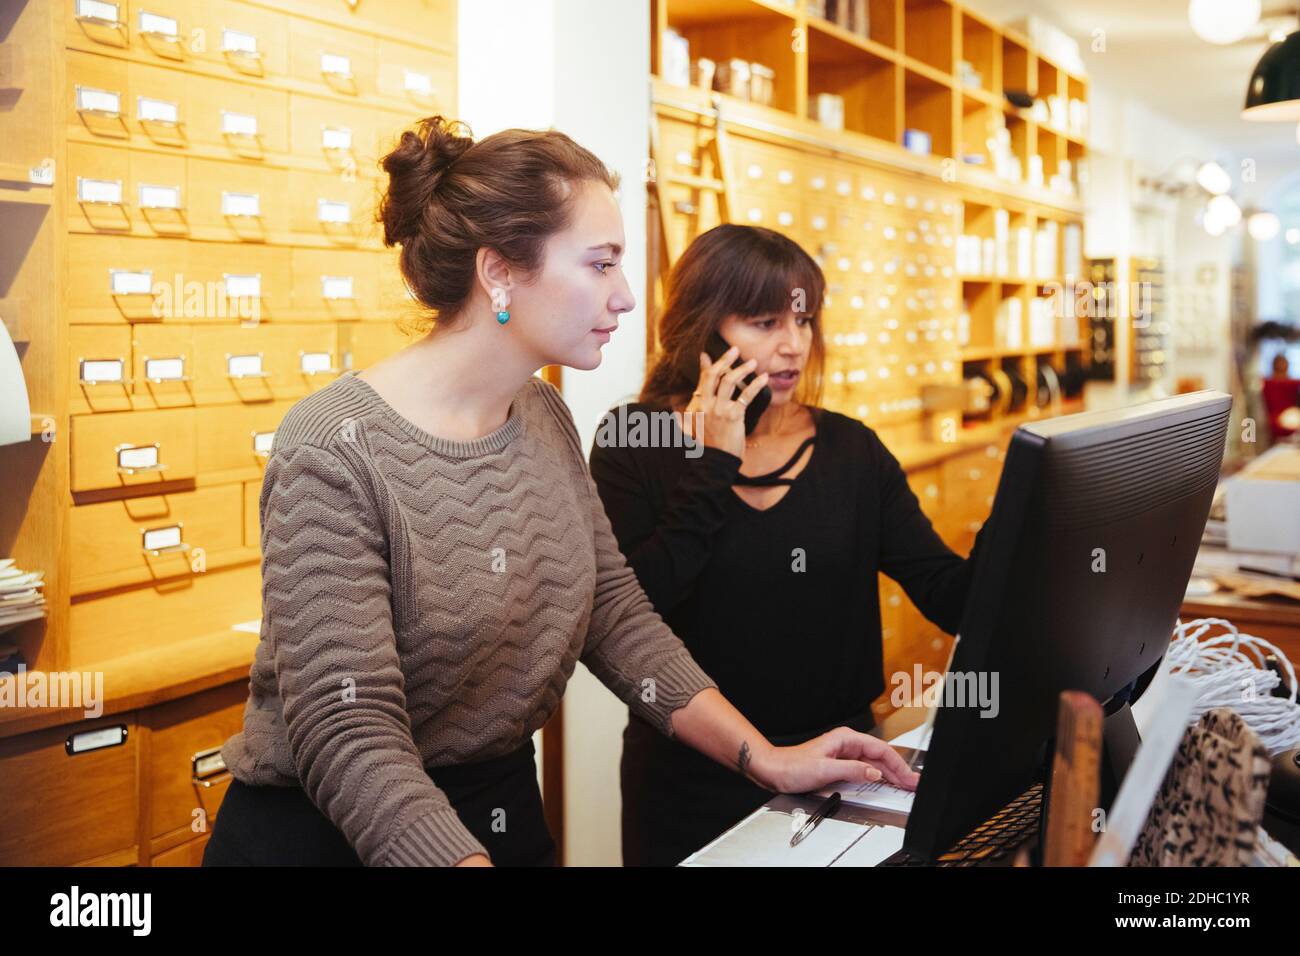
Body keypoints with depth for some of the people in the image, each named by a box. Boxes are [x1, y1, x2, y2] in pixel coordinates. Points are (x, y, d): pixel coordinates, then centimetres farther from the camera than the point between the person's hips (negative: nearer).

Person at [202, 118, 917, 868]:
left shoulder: (546, 418, 1)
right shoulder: (336, 450, -22)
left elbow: (615, 614, 4)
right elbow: (349, 735, -27)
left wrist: (764, 758, -3)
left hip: (507, 817, 7)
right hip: (331, 835, -7)